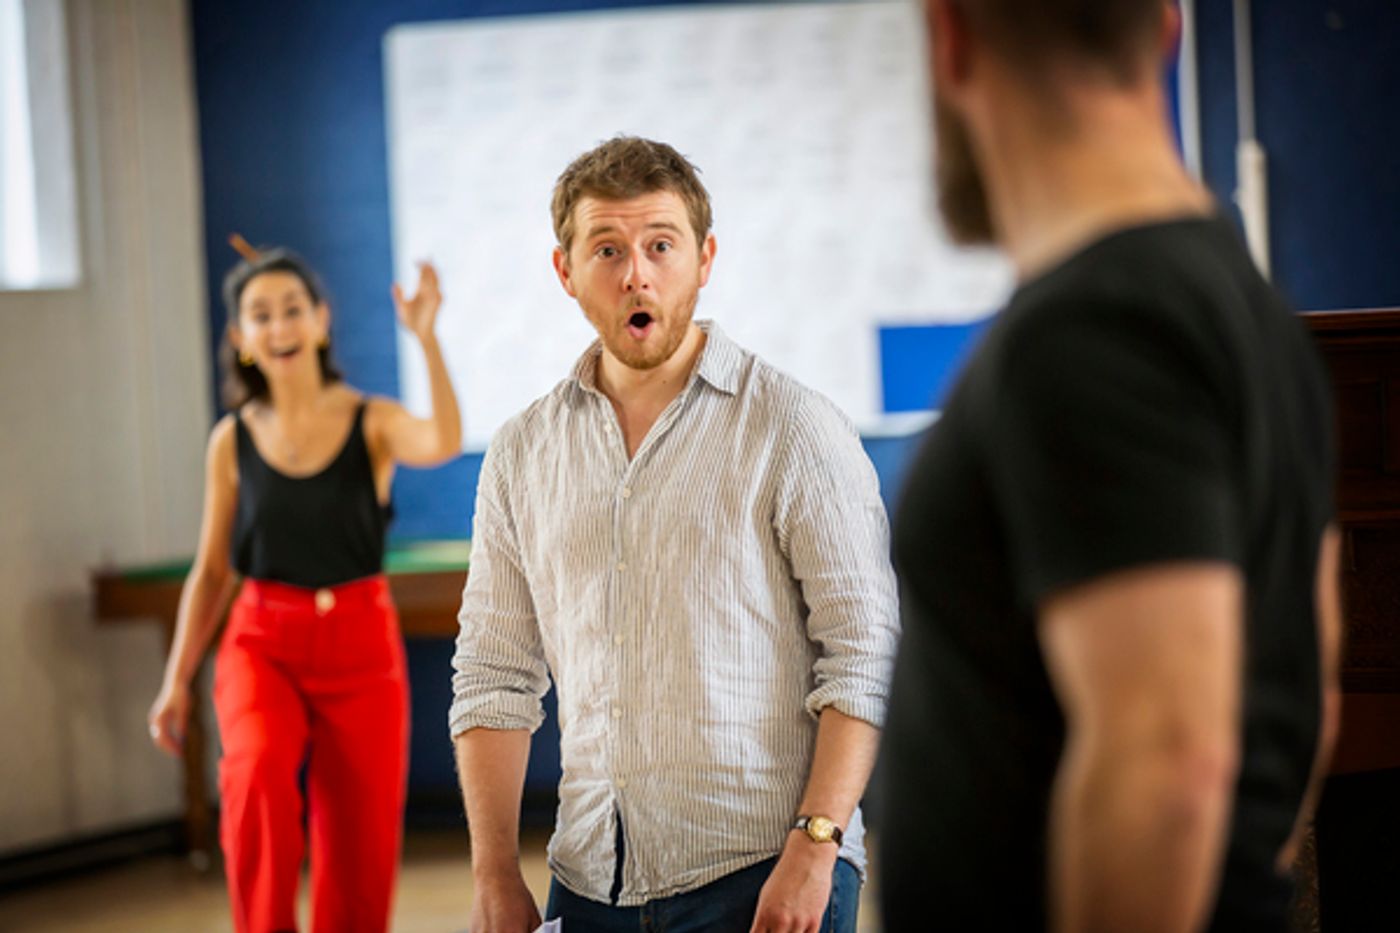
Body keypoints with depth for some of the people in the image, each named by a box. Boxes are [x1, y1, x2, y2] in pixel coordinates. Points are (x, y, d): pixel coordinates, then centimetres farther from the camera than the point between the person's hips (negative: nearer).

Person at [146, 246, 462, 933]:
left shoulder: (372, 423, -2)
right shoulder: (232, 442, 3)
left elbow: (443, 443, -26)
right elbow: (212, 571, 9)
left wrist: (426, 338, -31)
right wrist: (176, 681, 6)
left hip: (360, 646, 0)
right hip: (263, 644, 0)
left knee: (359, 848, 3)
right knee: (258, 773, -32)